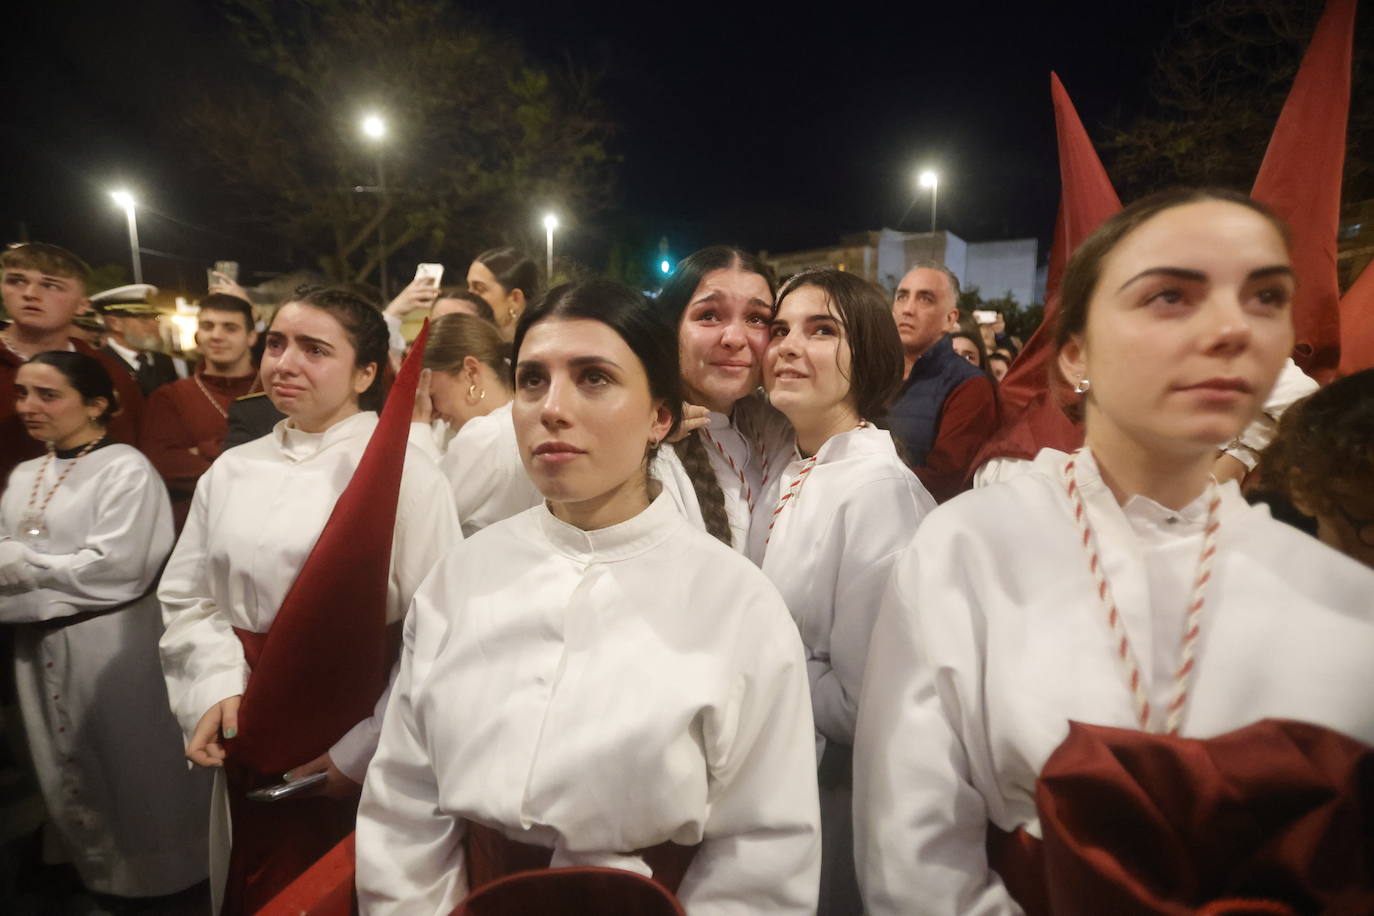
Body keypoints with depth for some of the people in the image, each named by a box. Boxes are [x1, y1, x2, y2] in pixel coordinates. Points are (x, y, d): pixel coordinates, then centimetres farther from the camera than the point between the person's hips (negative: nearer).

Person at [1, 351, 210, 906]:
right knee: (66, 769, 20)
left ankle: (154, 879, 24)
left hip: (112, 646, -7)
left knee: (130, 769, 5)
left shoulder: (127, 469, -12)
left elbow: (112, 568, -20)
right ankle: (93, 872, 39)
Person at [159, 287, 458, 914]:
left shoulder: (403, 474, -15)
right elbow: (188, 597, 8)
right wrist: (217, 689, -8)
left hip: (351, 731, -4)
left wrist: (361, 752, -15)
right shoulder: (232, 470, 3)